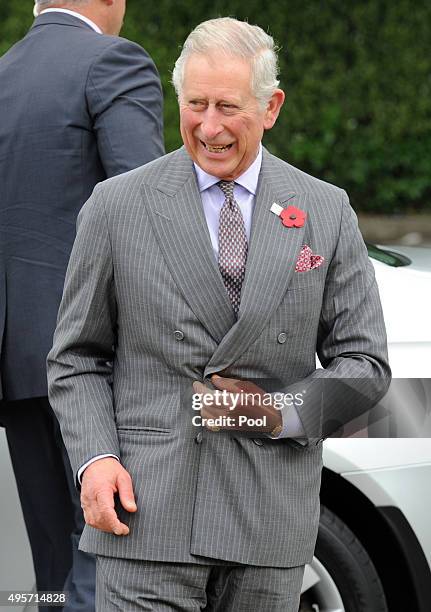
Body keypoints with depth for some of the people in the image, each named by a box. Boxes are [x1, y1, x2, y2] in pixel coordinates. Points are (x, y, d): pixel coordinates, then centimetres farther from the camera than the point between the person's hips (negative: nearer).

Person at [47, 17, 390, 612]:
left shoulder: (326, 211, 8)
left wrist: (282, 413, -8)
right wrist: (94, 459, -8)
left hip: (271, 519, 2)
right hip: (148, 512, -2)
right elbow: (76, 359, 7)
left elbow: (364, 363, 9)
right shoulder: (117, 205, 4)